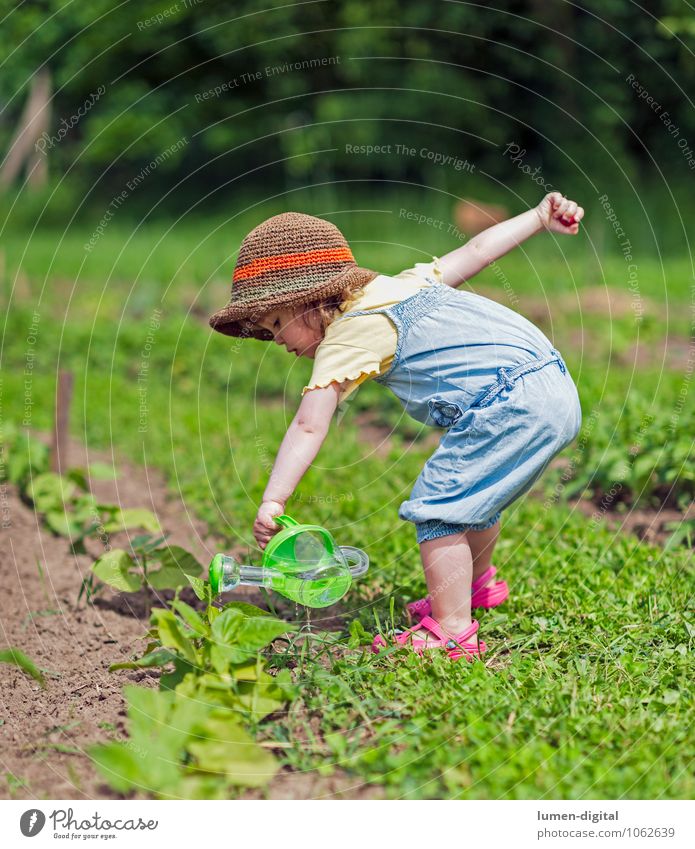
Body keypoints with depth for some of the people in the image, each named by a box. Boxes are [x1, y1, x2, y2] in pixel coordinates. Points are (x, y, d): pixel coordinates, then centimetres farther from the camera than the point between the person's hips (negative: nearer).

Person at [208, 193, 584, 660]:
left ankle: (453, 631, -14)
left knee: (437, 508, -10)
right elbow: (475, 252, 20)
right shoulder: (396, 286, 18)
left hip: (512, 402, -11)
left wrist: (273, 501, -19)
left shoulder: (345, 337, -6)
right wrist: (540, 216, 26)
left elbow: (308, 426, -15)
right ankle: (477, 584, 48)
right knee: (470, 494, 28)